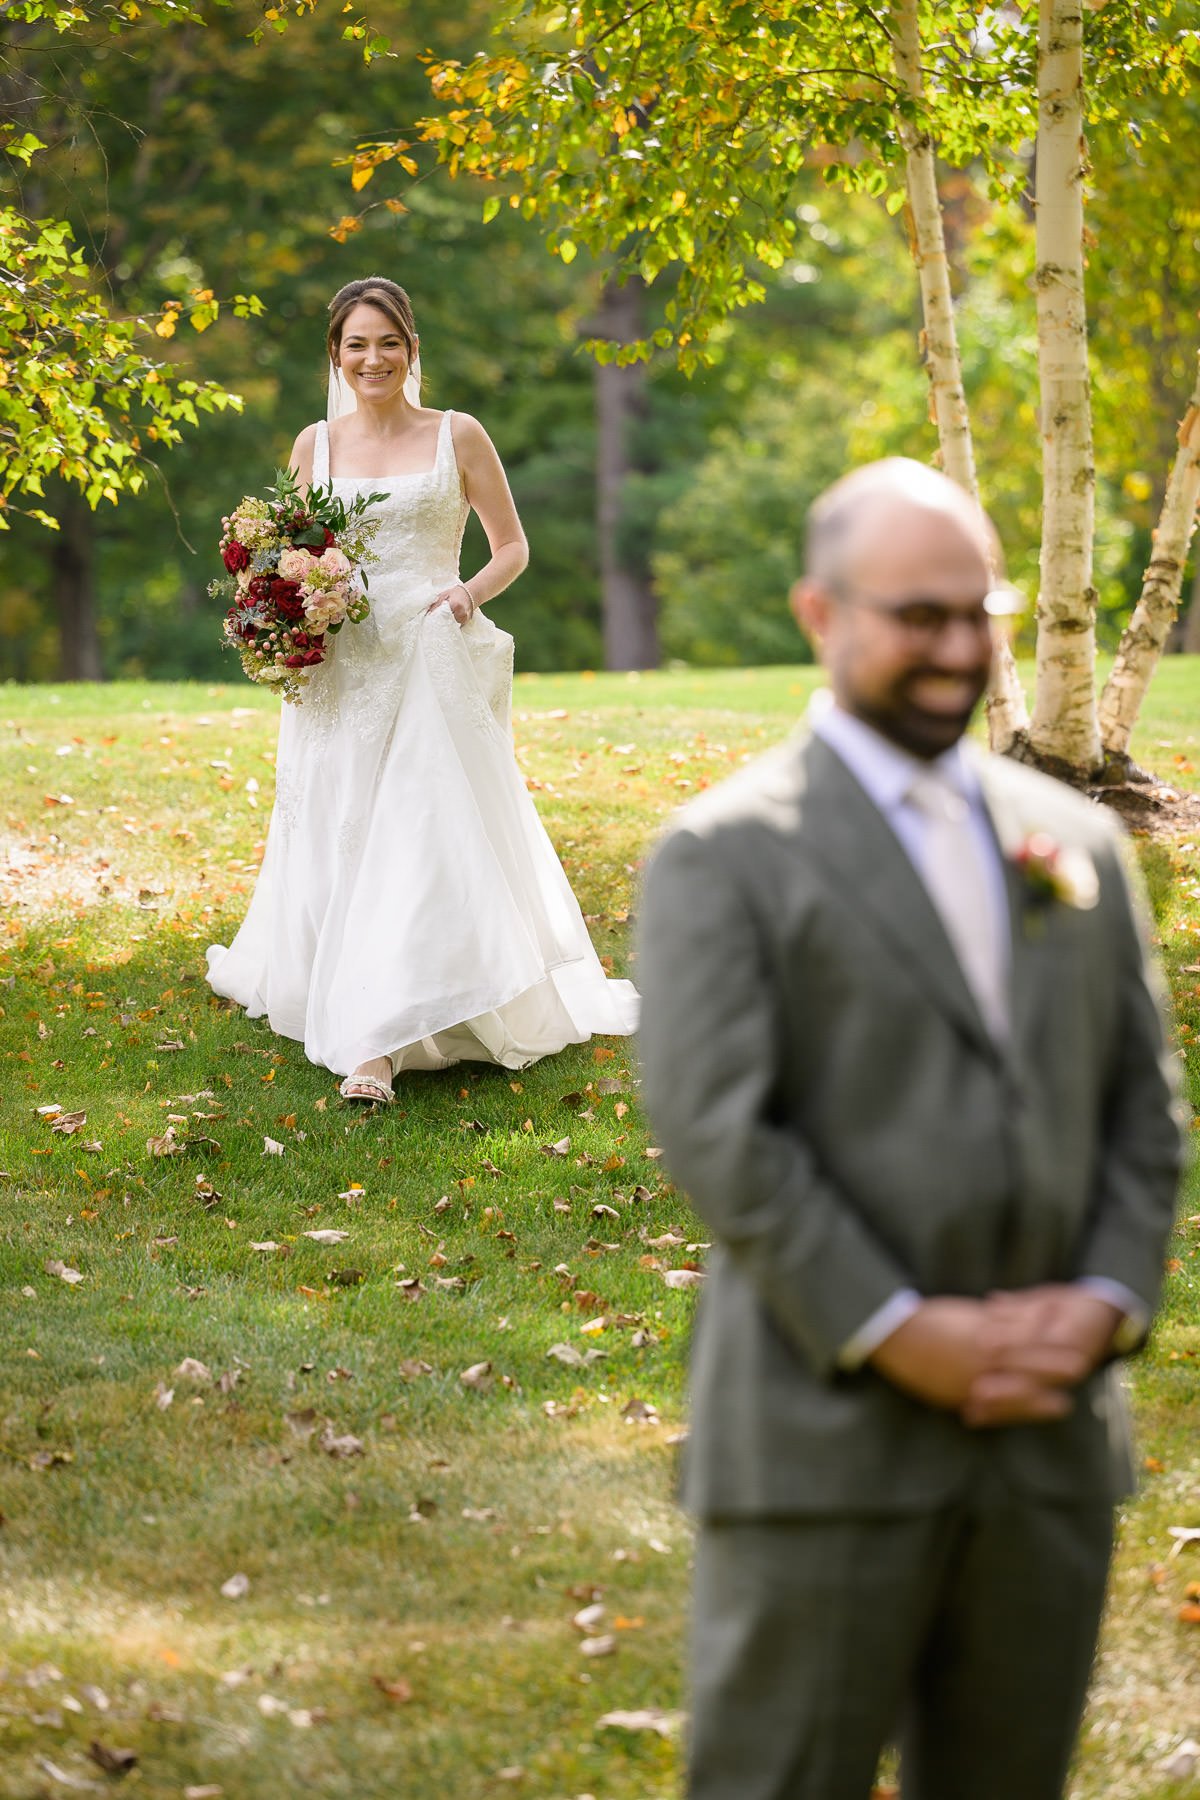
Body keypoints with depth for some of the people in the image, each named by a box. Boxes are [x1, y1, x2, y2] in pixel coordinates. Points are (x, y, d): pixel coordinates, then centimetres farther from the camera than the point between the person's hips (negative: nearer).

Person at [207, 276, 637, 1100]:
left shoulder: (458, 436, 3)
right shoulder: (316, 445, 11)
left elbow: (513, 547, 8)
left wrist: (471, 592, -12)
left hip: (434, 666, -3)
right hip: (341, 674, 3)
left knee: (424, 837, -12)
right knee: (338, 840, 3)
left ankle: (382, 1041, -16)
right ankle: (365, 1025, 19)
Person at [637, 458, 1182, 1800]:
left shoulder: (1072, 840, 14)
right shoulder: (728, 856, -2)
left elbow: (1141, 1101, 13)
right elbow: (714, 1131, -11)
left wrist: (1104, 1302, -4)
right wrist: (898, 1332, -16)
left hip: (1051, 1436, 5)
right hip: (828, 1435, -5)